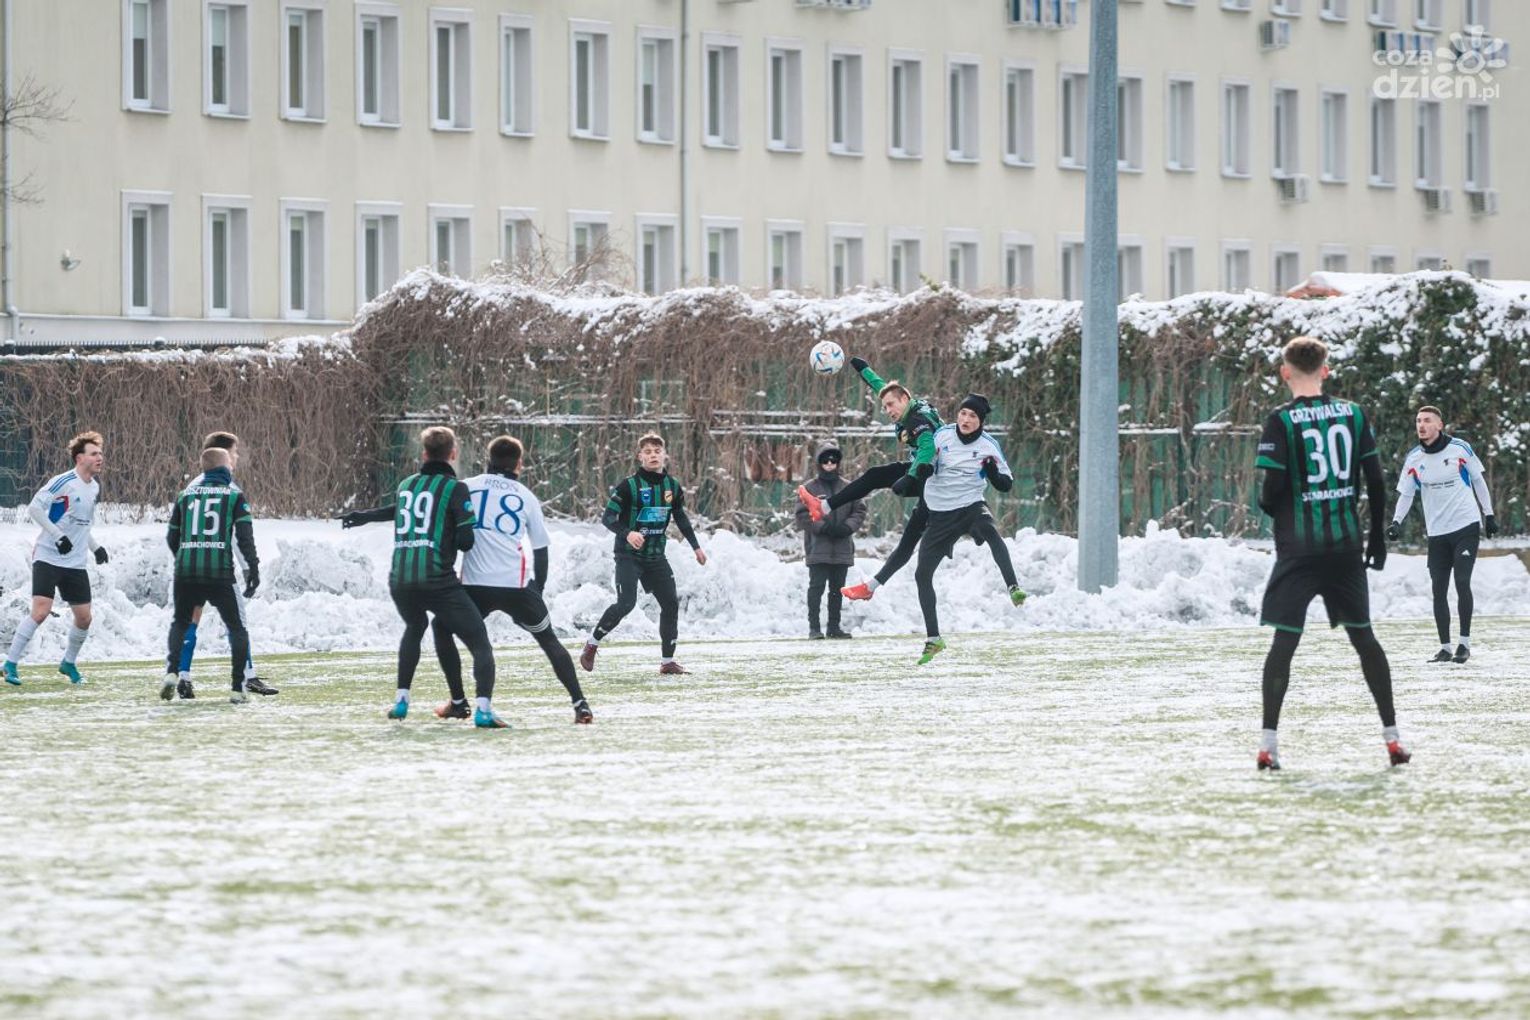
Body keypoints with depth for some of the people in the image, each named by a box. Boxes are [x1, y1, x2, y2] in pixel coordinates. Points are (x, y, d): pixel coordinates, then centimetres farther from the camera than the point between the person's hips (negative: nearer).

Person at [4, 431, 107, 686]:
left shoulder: (94, 487, 11)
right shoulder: (63, 482, -14)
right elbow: (34, 508, -18)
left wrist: (95, 547, 11)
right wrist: (58, 536, -22)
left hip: (75, 564, 7)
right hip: (48, 558, -7)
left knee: (84, 618, 5)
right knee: (41, 611, -18)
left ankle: (69, 663, 28)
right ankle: (11, 664, -9)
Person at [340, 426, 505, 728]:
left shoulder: (405, 486, 14)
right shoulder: (454, 489, -2)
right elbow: (466, 540, -9)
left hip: (399, 581, 5)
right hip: (438, 582, -5)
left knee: (415, 627, 36)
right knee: (480, 643, -2)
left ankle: (401, 699, 32)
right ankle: (483, 708, -23)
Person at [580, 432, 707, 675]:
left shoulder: (672, 487, 5)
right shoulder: (629, 485, -12)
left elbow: (681, 518, 20)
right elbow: (608, 517, -14)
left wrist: (695, 546, 24)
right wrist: (627, 533, -32)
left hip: (656, 555, 6)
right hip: (629, 555, -6)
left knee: (671, 603, 0)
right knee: (626, 603, -20)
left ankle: (667, 661, 11)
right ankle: (592, 644, -1)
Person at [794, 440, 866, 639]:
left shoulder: (849, 488, 10)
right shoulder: (810, 488, 1)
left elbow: (860, 511, 9)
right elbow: (803, 516, -4)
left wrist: (847, 527, -9)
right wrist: (823, 528, -15)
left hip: (842, 549, 3)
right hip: (817, 548, -3)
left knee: (837, 589, 9)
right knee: (816, 587, -6)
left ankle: (834, 625, 16)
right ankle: (814, 626, -4)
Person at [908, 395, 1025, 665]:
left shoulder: (988, 446, -4)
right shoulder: (943, 435, 0)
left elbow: (1005, 485, -1)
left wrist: (994, 471, -22)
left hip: (971, 507, -3)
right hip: (940, 515, 3)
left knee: (990, 531, -39)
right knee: (922, 574, -1)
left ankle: (1013, 588, -48)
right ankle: (933, 640, 9)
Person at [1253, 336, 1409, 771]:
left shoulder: (1281, 420, -8)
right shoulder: (1353, 414, 4)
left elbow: (1273, 488, -11)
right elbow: (1375, 482, 5)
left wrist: (1267, 505, 12)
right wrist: (1378, 536, 14)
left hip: (1299, 548, -3)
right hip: (1346, 546, 3)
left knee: (1285, 639, -3)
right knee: (1363, 636, 13)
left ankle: (1268, 742, -9)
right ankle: (1392, 736, 14)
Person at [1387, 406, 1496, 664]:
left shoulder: (1460, 449, -6)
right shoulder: (1413, 458, 1)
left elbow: (1478, 481, 5)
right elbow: (1406, 493, 6)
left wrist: (1489, 515, 7)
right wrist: (1396, 522, -9)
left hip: (1466, 527, -3)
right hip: (1437, 533, 3)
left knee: (1462, 582, -12)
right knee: (1439, 590, 0)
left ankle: (1465, 643, -2)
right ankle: (1445, 648, 7)